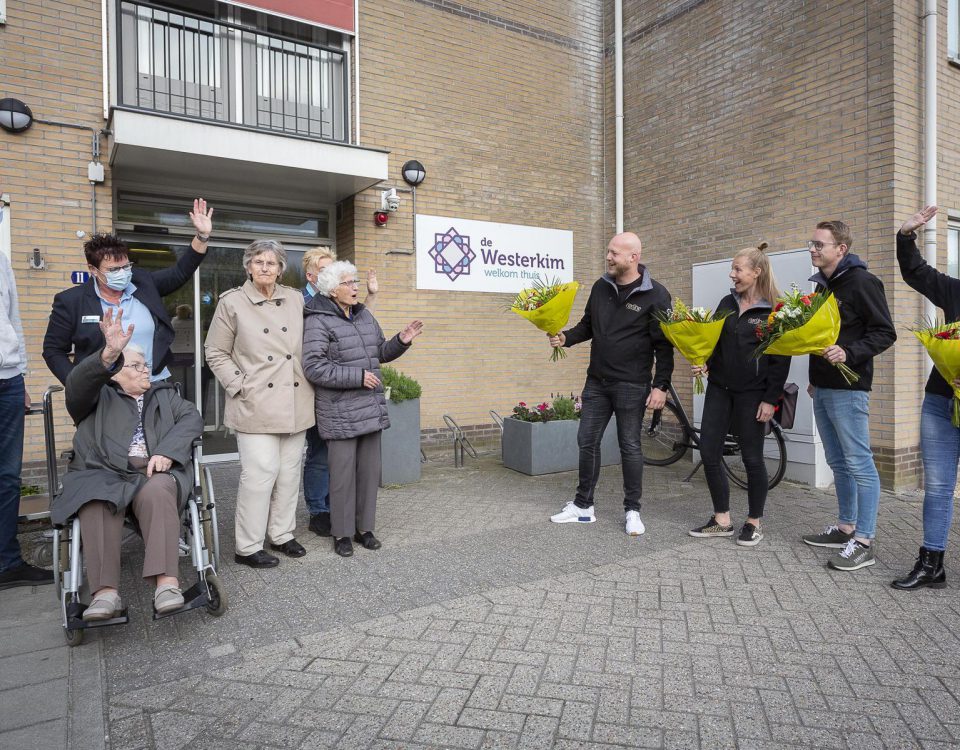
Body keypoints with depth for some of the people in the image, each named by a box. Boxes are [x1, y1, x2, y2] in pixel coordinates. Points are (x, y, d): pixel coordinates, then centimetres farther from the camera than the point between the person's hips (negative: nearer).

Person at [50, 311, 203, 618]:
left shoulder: (165, 394, 29)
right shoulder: (98, 398, 23)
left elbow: (192, 418, 11)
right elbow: (77, 383, -2)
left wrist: (167, 451, -9)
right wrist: (109, 354, -23)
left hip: (155, 472, 0)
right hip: (104, 474, 0)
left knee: (156, 494, -35)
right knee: (97, 505, -34)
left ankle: (167, 583, -44)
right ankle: (106, 592, -39)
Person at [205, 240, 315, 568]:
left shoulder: (296, 299, 9)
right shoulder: (232, 302, -1)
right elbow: (215, 352, 3)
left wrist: (308, 380, 7)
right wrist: (239, 386, -6)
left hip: (294, 402, 5)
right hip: (256, 403, -4)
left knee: (290, 472, 10)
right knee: (260, 472, -7)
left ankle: (282, 534, 26)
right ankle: (248, 547, 8)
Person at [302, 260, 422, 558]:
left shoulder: (364, 315, 13)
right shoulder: (318, 322, -10)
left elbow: (380, 352, 22)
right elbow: (314, 367, -18)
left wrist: (401, 341, 3)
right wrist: (358, 376, -19)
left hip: (371, 409, 7)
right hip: (340, 414, -7)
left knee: (370, 471, 11)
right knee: (343, 473, 0)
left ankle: (364, 528, 25)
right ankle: (342, 533, 16)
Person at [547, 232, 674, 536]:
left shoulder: (655, 295, -9)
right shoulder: (601, 287, 6)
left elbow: (663, 345, -9)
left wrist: (661, 385, -14)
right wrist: (565, 337, -2)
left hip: (631, 385, -5)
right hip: (597, 381, 6)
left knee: (630, 447, 4)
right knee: (587, 441, 9)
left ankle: (632, 510, 20)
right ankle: (583, 506, 23)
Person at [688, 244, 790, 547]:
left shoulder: (774, 312, -7)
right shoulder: (727, 303, 10)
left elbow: (781, 359, -8)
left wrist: (770, 399, -12)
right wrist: (705, 363, -3)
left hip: (752, 393, -5)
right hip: (719, 388, 6)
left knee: (752, 458, 4)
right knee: (708, 453, 3)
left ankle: (754, 522, 21)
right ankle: (722, 520, 17)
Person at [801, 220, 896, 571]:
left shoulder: (862, 282, -9)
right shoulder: (820, 284, 15)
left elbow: (885, 333, -12)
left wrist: (848, 353, -26)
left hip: (848, 389, -9)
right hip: (822, 388, 9)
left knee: (859, 464, -4)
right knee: (838, 462, 15)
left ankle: (864, 542, 2)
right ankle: (845, 528, 26)